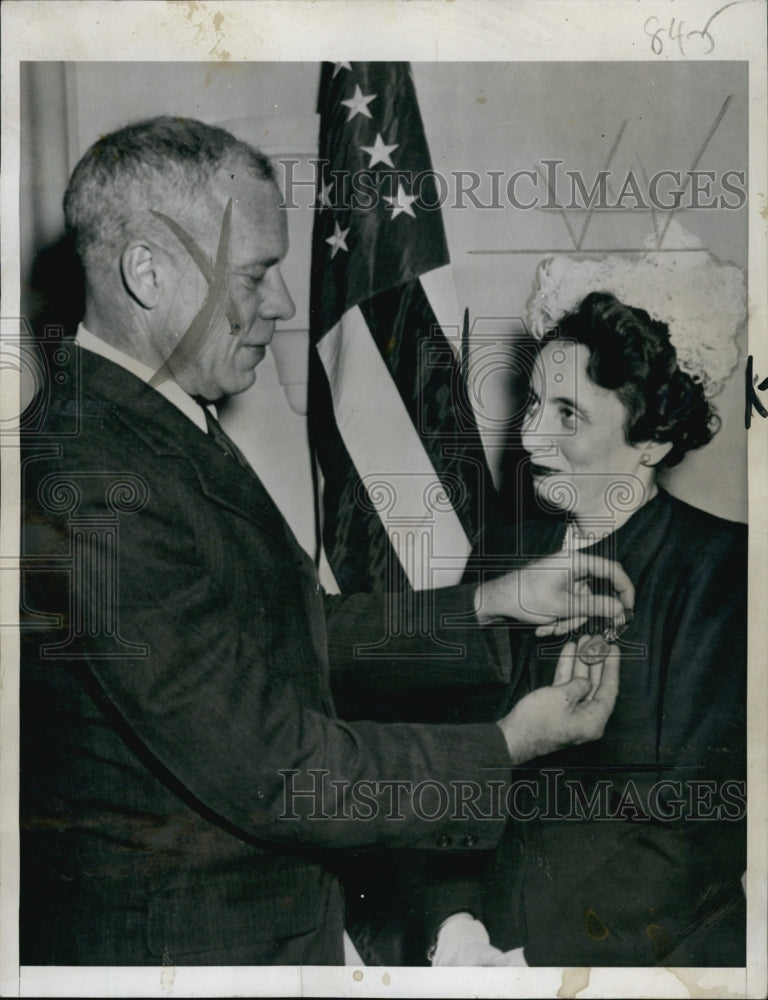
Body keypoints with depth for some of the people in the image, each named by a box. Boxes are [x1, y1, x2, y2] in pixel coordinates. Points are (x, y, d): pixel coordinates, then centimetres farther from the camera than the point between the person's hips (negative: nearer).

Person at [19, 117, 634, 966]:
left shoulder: (161, 432, 3)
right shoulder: (92, 487, -28)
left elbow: (285, 636, 7)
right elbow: (264, 767, -27)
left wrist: (493, 603, 3)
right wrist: (504, 751, -16)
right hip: (176, 942, -9)